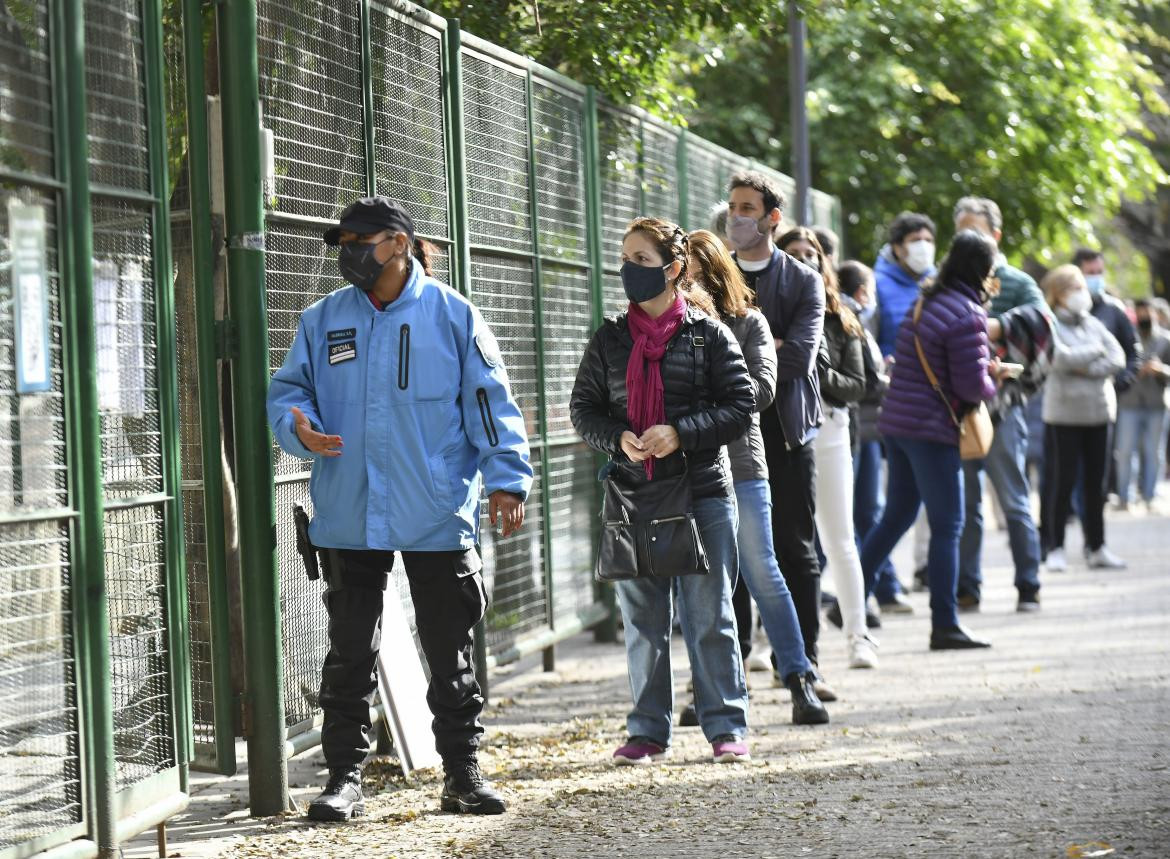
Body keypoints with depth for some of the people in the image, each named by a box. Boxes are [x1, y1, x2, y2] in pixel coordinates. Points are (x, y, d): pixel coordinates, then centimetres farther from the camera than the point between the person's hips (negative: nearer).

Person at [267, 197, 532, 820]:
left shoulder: (452, 316, 0)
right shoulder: (323, 320, 8)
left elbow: (490, 402, 0)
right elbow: (287, 390, 11)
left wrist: (507, 478, -8)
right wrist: (299, 429, -11)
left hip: (437, 517, -2)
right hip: (348, 517, 2)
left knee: (449, 652, 7)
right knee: (350, 654, 5)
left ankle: (462, 773, 17)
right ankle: (344, 778, 12)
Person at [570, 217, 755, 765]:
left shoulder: (707, 334, -1)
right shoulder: (609, 340, 8)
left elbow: (740, 406, -3)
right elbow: (583, 408, 10)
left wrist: (681, 432, -16)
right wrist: (617, 438, -10)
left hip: (701, 493, -3)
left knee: (709, 615, 1)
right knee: (642, 621, 8)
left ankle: (726, 726, 9)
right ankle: (648, 731, 15)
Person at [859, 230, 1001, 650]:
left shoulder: (927, 302, 12)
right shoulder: (966, 315, -16)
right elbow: (971, 385, -17)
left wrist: (982, 363, 13)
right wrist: (992, 383, 5)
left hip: (898, 423, 9)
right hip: (932, 430, -9)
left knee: (896, 517, 17)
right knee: (947, 526, -3)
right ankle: (944, 626, -1)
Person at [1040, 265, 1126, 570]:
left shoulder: (1094, 324, 12)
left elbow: (1118, 358, 3)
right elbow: (1061, 357, -18)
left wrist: (1087, 367, -10)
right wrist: (1096, 351, -5)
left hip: (1098, 410, 5)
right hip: (1064, 411, -5)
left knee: (1096, 482, 7)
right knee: (1064, 480, -3)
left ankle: (1097, 548, 14)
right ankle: (1056, 548, 5)